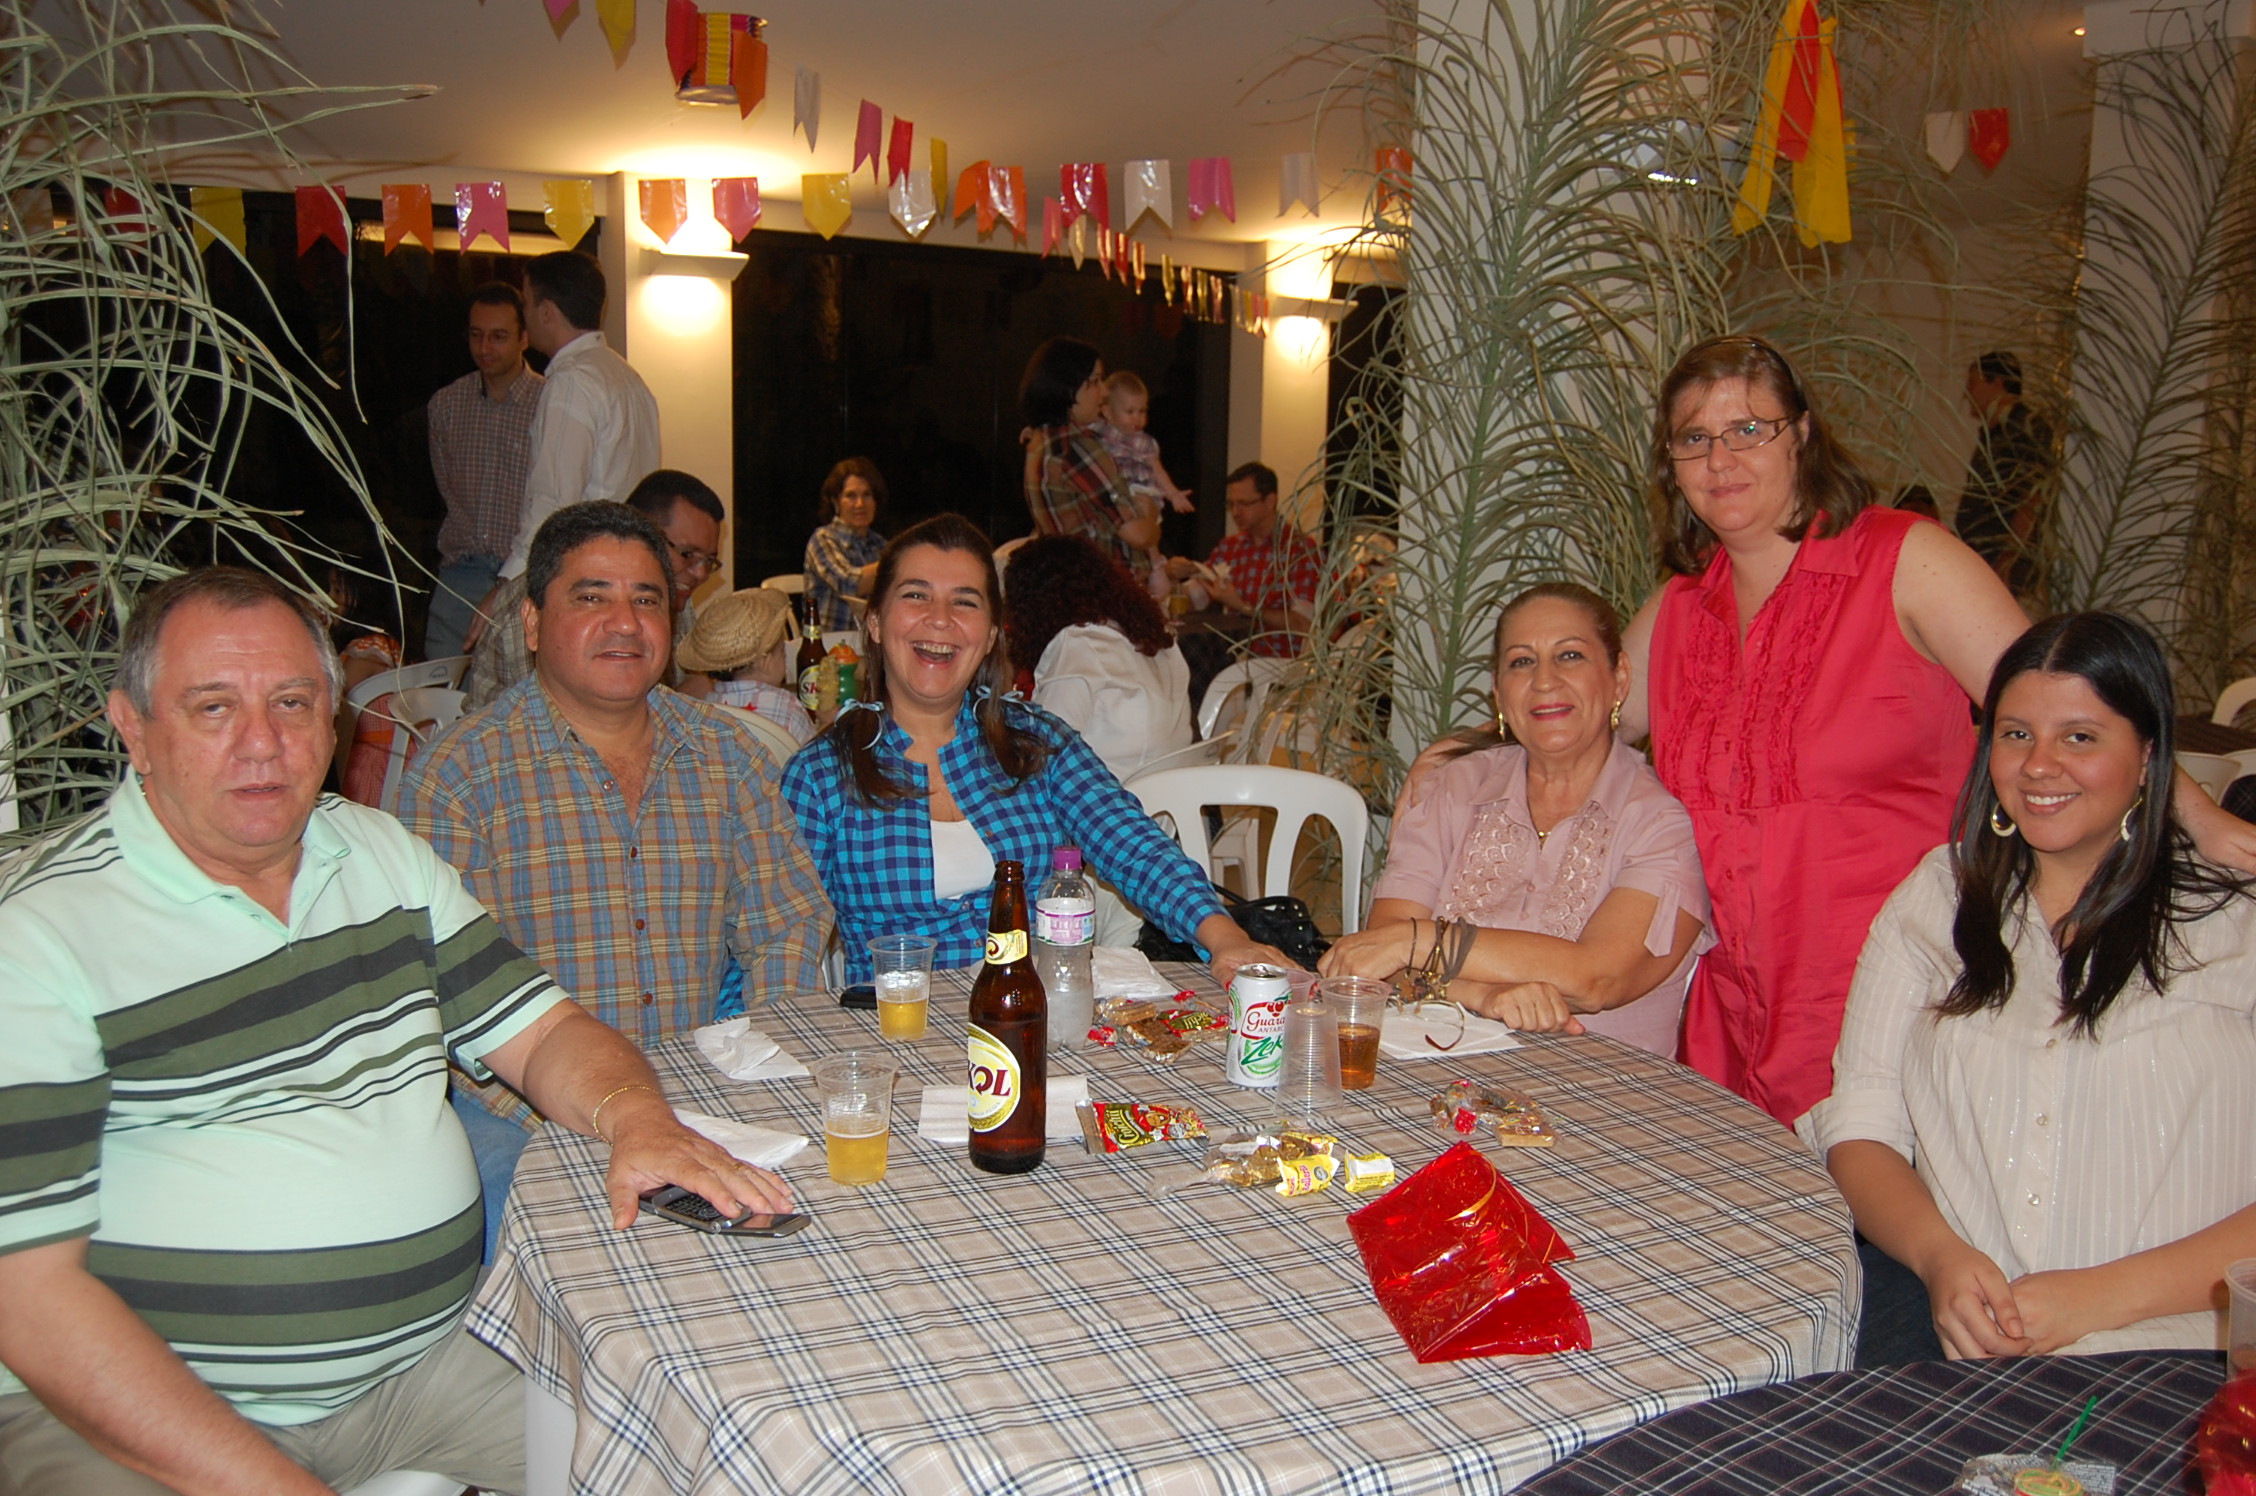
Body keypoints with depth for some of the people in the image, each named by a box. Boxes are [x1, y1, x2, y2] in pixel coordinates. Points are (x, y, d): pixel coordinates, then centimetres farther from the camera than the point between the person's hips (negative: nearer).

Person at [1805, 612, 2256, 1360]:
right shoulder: (1936, 898, 15)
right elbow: (1860, 1123, 8)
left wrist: (2106, 1295, -14)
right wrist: (1938, 1256, -10)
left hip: (2165, 1349, -3)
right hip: (1948, 1322, 3)